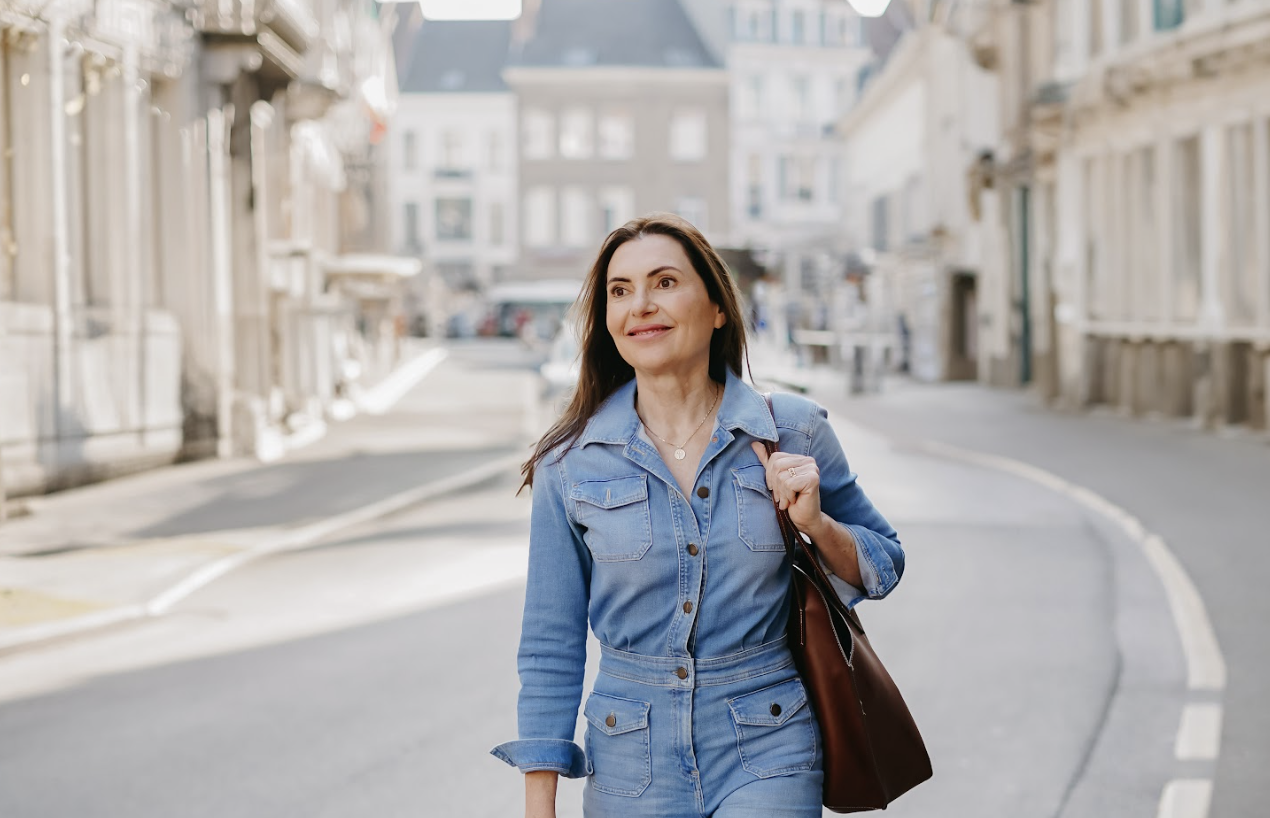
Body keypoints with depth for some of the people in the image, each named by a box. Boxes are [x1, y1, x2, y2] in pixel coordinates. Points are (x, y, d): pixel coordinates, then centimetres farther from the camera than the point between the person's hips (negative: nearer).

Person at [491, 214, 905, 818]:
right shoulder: (571, 464, -3)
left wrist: (815, 523, -11)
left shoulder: (792, 433, -2)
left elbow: (883, 565, 10)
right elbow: (551, 648, 2)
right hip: (630, 765, 1)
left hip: (764, 760, -1)